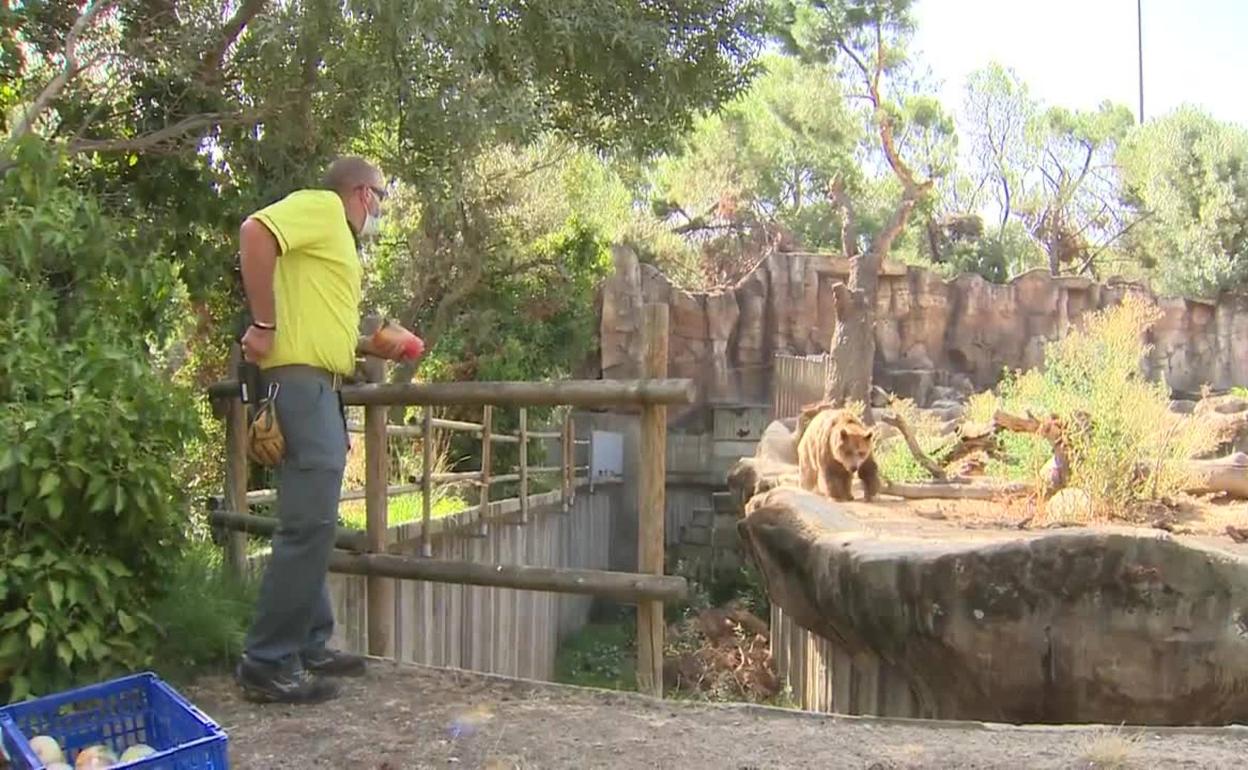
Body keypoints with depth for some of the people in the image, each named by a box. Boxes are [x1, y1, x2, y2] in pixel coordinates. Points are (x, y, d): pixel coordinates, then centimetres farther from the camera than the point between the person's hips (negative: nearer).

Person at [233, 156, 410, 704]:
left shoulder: (340, 240, 25)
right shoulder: (321, 206, -3)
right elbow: (256, 231, -21)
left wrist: (375, 347, 16)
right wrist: (264, 324, -21)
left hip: (322, 388, 11)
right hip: (301, 379, -11)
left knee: (312, 523, 13)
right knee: (309, 523, -12)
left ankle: (307, 646, 22)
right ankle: (267, 663, -6)